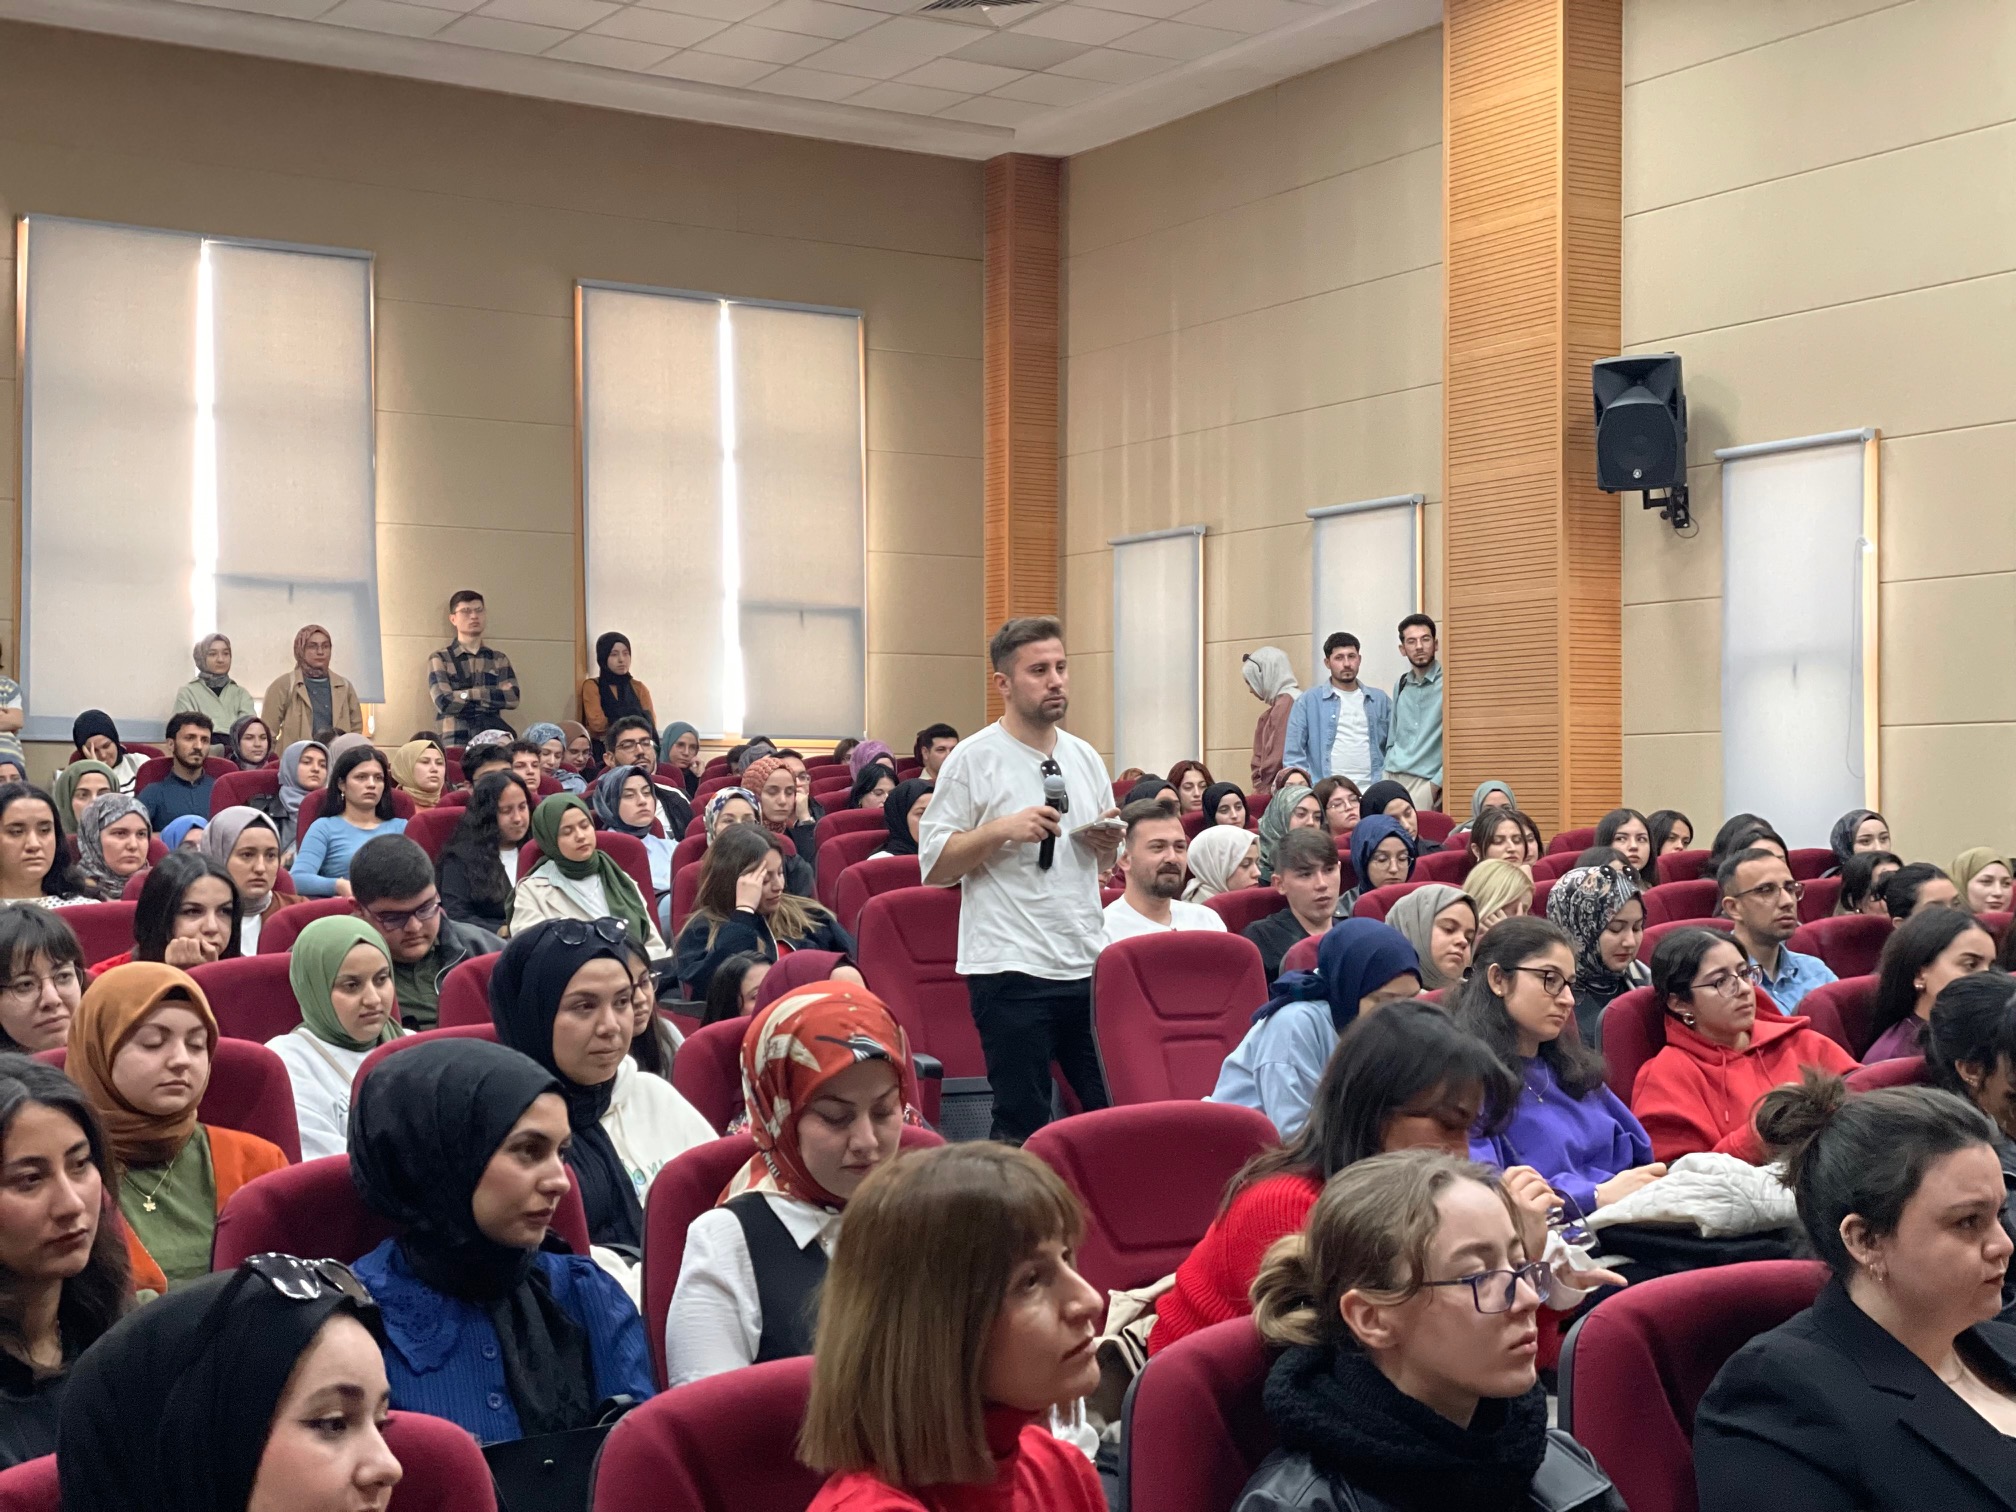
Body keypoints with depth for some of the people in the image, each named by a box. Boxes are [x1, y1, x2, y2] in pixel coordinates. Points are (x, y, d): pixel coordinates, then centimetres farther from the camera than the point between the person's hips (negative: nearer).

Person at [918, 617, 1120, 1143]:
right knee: (1022, 1124, -1)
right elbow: (933, 867, -7)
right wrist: (1002, 829, -18)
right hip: (1011, 971, -5)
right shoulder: (974, 759, -4)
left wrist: (1108, 842, 1)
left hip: (1089, 965, 5)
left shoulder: (1085, 758, 14)